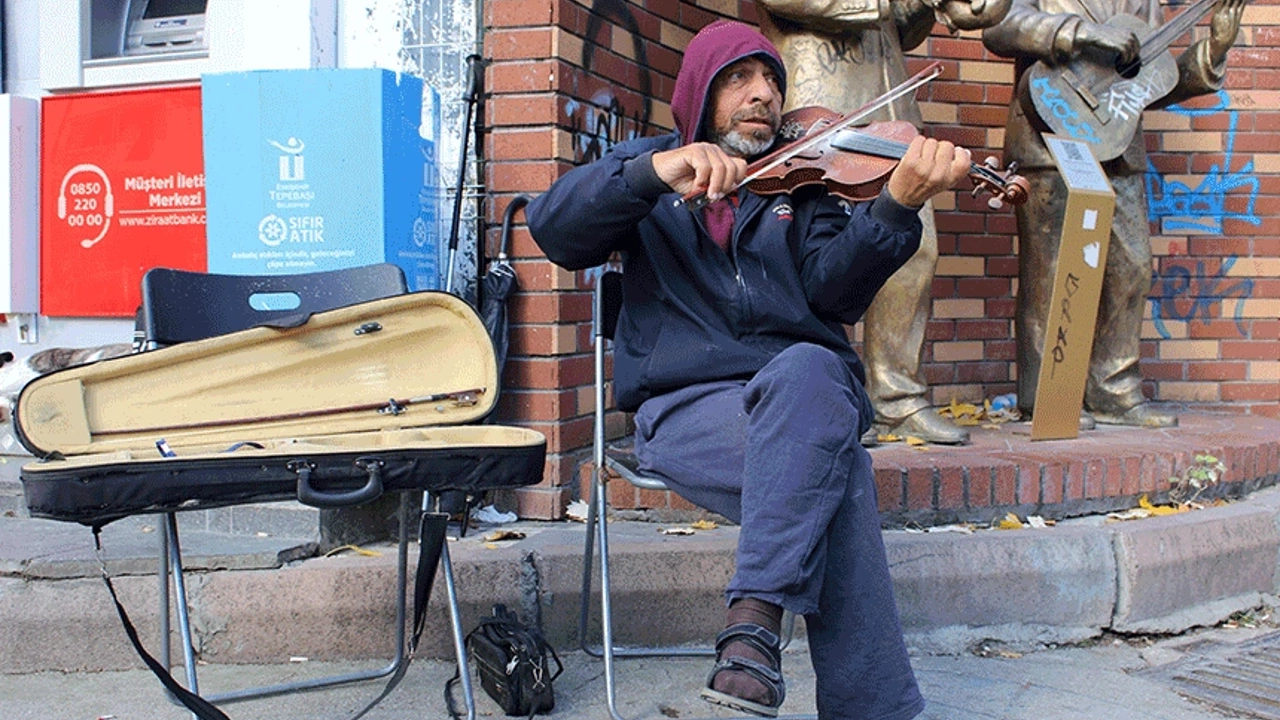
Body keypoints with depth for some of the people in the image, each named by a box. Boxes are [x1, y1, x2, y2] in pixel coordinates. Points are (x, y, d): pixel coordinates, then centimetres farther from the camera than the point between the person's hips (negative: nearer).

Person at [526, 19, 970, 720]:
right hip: (687, 406, -2)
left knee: (805, 371, -36)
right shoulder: (645, 167, 14)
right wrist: (656, 172, -24)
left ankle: (755, 619, -32)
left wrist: (897, 204, -20)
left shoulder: (802, 178, 16)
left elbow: (836, 289, -2)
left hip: (809, 386, 2)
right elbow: (554, 229, -7)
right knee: (835, 478, -30)